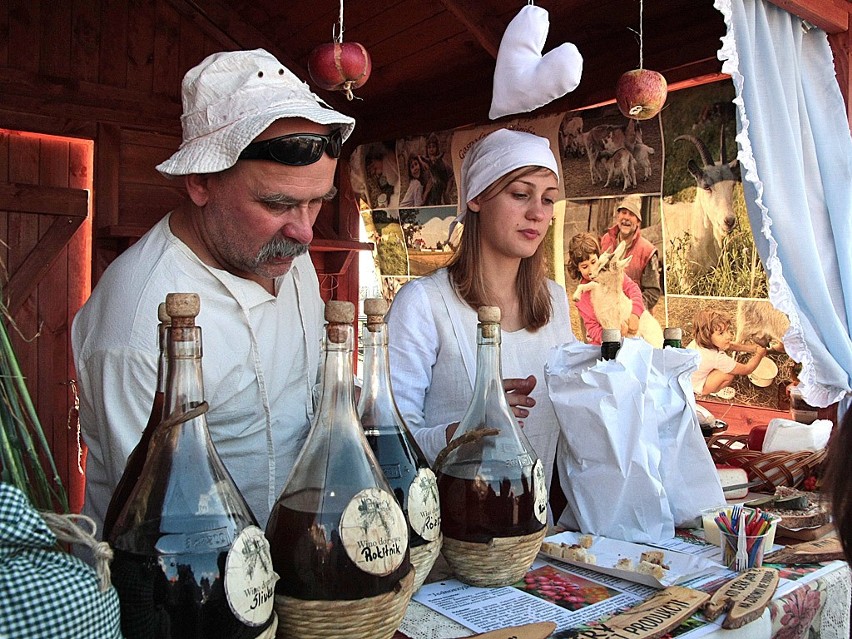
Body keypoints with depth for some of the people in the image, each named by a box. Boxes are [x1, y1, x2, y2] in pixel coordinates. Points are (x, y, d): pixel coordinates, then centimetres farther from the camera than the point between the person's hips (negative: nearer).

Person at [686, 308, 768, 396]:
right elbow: (747, 369, -20)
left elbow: (730, 345, 6)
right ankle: (712, 392, 9)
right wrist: (759, 354, -4)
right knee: (729, 374, -18)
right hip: (695, 388, -7)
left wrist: (751, 348, -2)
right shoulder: (717, 358, -36)